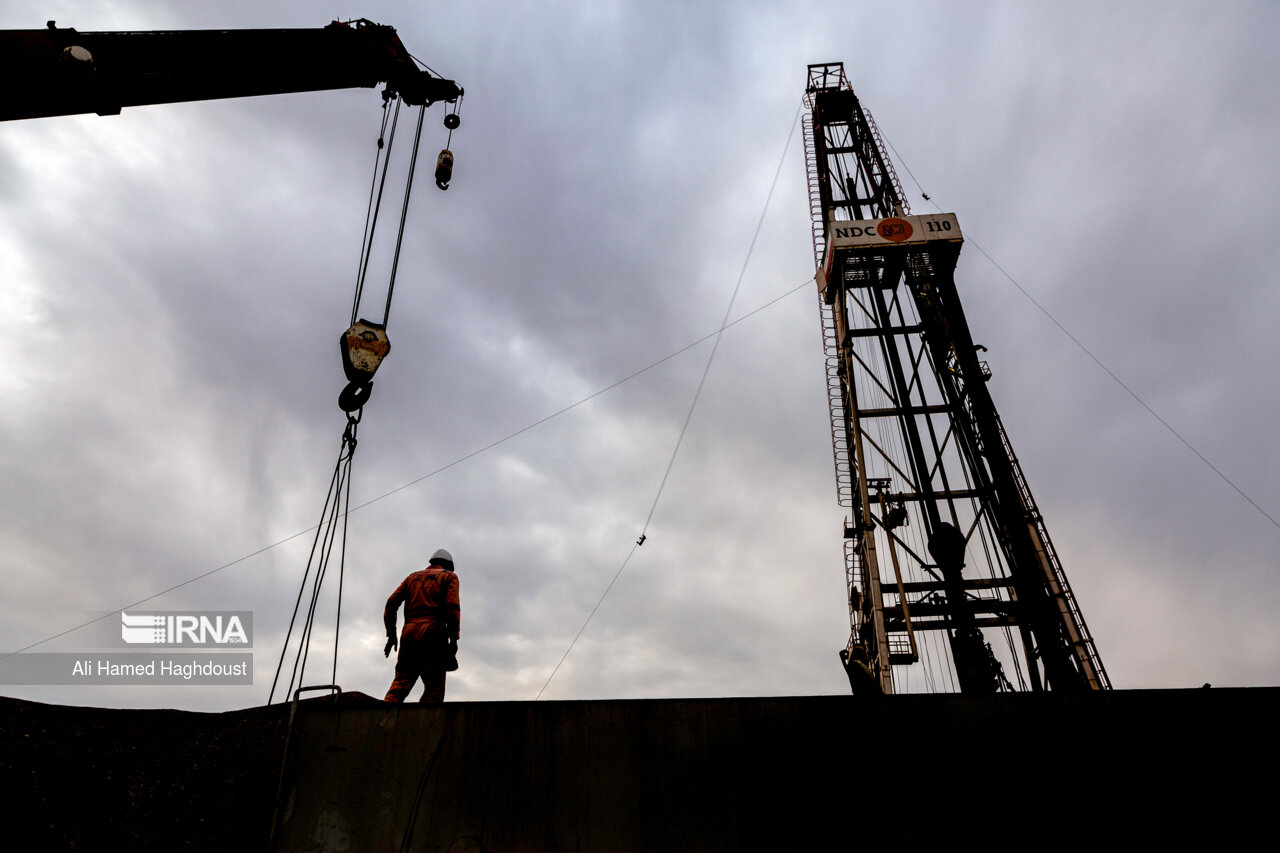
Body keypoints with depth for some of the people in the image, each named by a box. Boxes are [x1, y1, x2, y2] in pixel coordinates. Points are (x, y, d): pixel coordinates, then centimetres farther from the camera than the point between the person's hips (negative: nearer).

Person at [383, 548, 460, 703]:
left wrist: (391, 634, 16)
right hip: (433, 633, -4)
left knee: (401, 681, 5)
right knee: (434, 686, -4)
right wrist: (453, 639, -8)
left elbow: (391, 603, 14)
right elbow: (452, 606, -5)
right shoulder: (449, 576, 11)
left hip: (409, 632, 4)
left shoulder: (413, 577, 25)